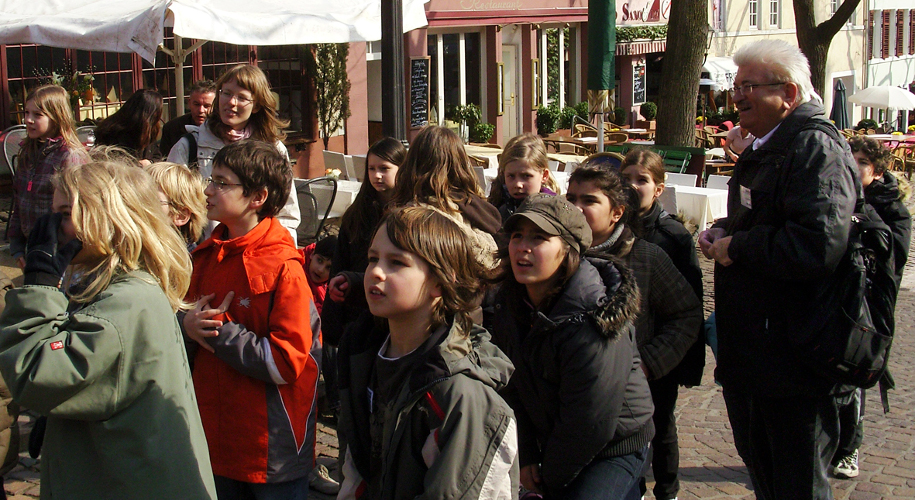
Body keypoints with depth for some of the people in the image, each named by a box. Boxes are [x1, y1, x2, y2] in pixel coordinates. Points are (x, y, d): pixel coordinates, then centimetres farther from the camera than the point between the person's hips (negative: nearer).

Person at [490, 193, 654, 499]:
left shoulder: (590, 324, -28)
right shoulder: (509, 303, -7)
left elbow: (589, 424, -23)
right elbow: (513, 387, 2)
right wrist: (527, 456, -2)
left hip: (614, 447, -6)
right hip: (553, 440, 7)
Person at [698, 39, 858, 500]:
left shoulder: (815, 148, -18)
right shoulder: (763, 148, 14)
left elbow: (818, 245, -33)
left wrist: (737, 248, -20)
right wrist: (722, 231, 8)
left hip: (791, 356, -10)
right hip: (748, 352, 10)